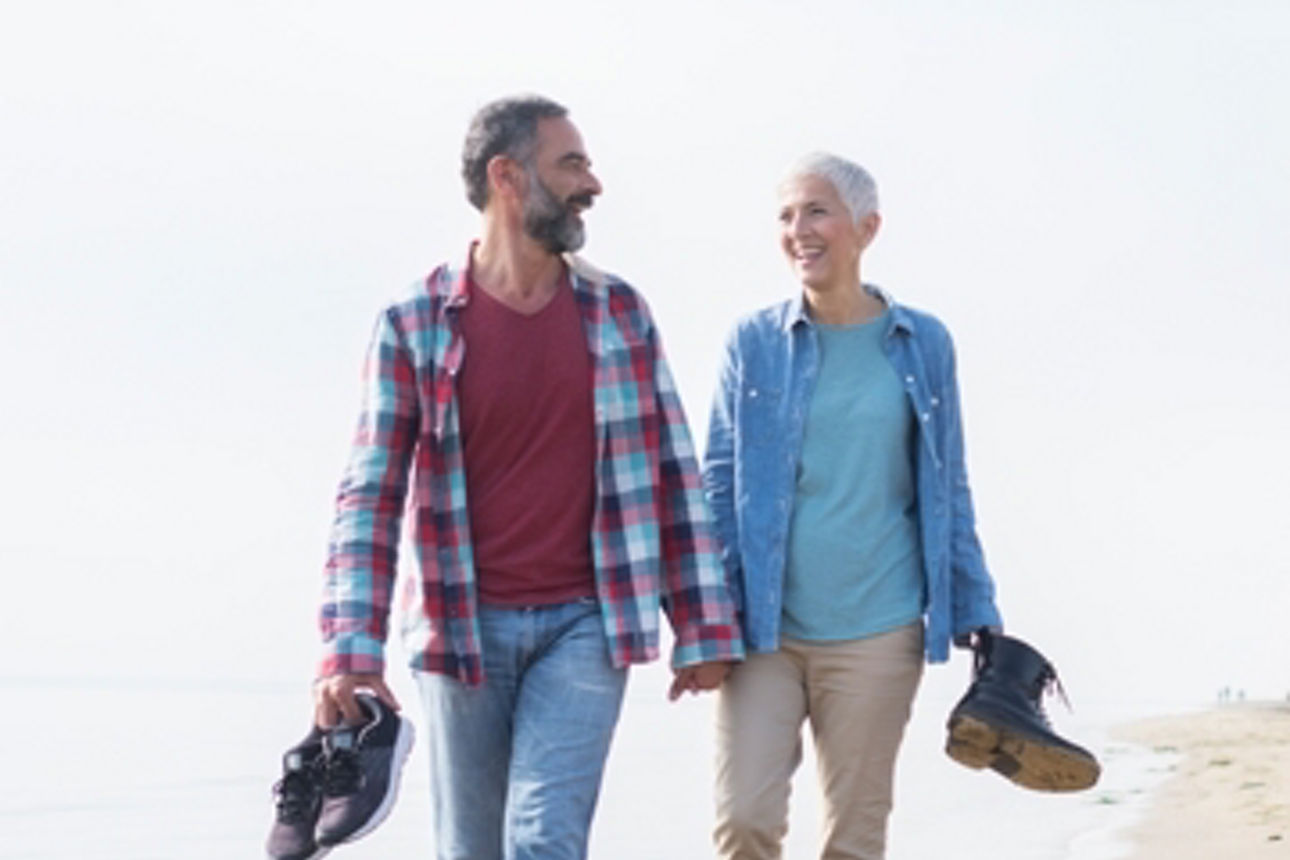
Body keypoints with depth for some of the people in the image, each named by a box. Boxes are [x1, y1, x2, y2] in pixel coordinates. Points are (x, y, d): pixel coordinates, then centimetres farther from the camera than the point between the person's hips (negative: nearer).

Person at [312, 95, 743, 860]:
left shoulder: (619, 313, 3)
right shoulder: (414, 326, -4)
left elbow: (671, 473, 5)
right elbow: (372, 495, -6)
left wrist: (704, 628, 2)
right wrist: (352, 648, -17)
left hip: (584, 623, 0)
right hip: (462, 628, 0)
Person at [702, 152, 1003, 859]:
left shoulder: (923, 344, 4)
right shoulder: (754, 342, 3)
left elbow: (947, 490, 11)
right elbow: (717, 484, 5)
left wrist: (977, 614, 10)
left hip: (876, 633, 1)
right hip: (762, 628, 0)